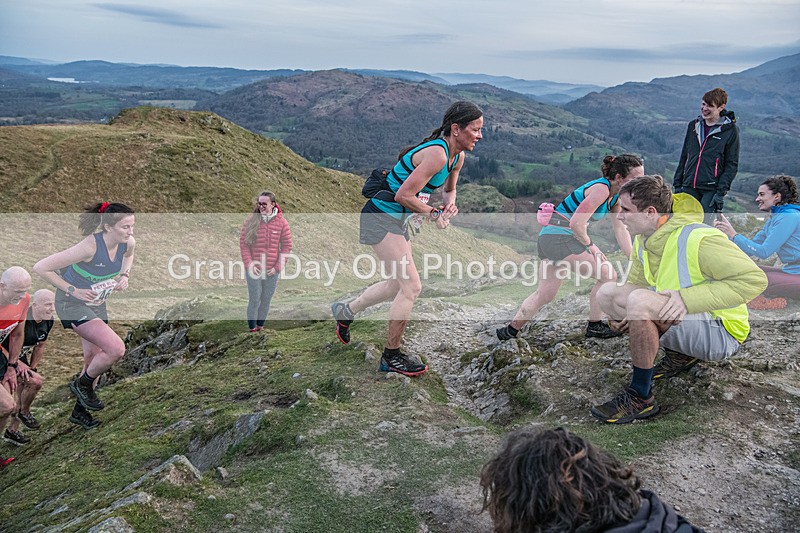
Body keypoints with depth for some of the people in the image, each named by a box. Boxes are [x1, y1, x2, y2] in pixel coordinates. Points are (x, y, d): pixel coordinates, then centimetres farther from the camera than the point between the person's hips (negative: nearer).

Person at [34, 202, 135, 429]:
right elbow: (40, 268, -26)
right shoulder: (89, 247, -32)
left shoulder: (128, 243, -13)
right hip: (72, 304, -7)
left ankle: (80, 411, 37)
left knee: (94, 359, 15)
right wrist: (73, 290, -24)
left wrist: (124, 275, -3)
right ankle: (83, 384, 7)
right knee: (116, 349, -22)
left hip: (97, 304, 7)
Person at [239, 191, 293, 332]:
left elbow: (287, 246, 0)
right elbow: (243, 242, -2)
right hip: (254, 268, -1)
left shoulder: (281, 222, -3)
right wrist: (249, 263, -10)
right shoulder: (251, 220, -4)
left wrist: (278, 267, -6)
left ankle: (260, 326, 29)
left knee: (266, 301, 12)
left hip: (272, 271, 1)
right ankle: (252, 329, 17)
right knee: (254, 300, 3)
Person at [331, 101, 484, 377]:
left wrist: (448, 203, -1)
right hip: (381, 217, -10)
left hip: (397, 220, 10)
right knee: (411, 287, -9)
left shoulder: (457, 157, 5)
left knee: (398, 285, 18)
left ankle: (345, 310, 39)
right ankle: (392, 357, 5)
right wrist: (435, 214, -14)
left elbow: (449, 190, 21)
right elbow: (403, 195, -26)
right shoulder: (437, 154, -25)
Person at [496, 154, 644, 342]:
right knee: (608, 276, -6)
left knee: (544, 295, 14)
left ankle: (510, 331, 23)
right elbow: (576, 224, -24)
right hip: (559, 237, -10)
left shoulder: (616, 195, 11)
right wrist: (590, 246, -10)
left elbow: (621, 230, 13)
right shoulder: (601, 189, -19)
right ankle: (594, 327, 7)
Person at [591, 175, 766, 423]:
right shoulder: (643, 240, 1)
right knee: (607, 292, -1)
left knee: (640, 301, -33)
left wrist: (688, 298, -33)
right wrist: (620, 315, -10)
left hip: (721, 332, -9)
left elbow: (755, 279, -26)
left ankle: (640, 398, -20)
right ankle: (678, 355, 5)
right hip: (680, 321, 9)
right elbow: (635, 283, 12)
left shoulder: (699, 240, -25)